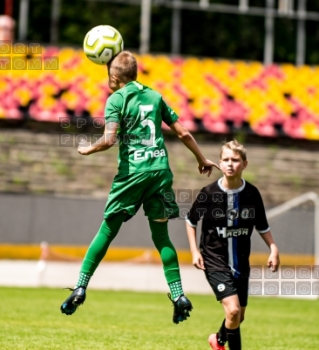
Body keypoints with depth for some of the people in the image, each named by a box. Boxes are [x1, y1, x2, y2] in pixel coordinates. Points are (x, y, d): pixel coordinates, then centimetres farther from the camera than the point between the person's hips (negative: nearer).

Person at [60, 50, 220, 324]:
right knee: (161, 235, 12)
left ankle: (80, 288, 3)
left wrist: (87, 150, 5)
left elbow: (109, 139, -14)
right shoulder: (154, 96, 14)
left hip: (132, 171, -4)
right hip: (160, 170, 4)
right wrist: (202, 160, 27)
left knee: (108, 230, 5)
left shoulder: (117, 99, -1)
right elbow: (183, 133, 15)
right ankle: (179, 296, 4)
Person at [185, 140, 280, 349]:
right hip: (215, 262, -4)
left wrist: (273, 248, -7)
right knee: (233, 310, -21)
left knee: (239, 316, 16)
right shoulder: (209, 193, -13)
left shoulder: (252, 194, -6)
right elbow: (191, 221, 3)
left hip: (241, 262, 4)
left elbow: (262, 226, 7)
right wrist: (195, 251, -5)